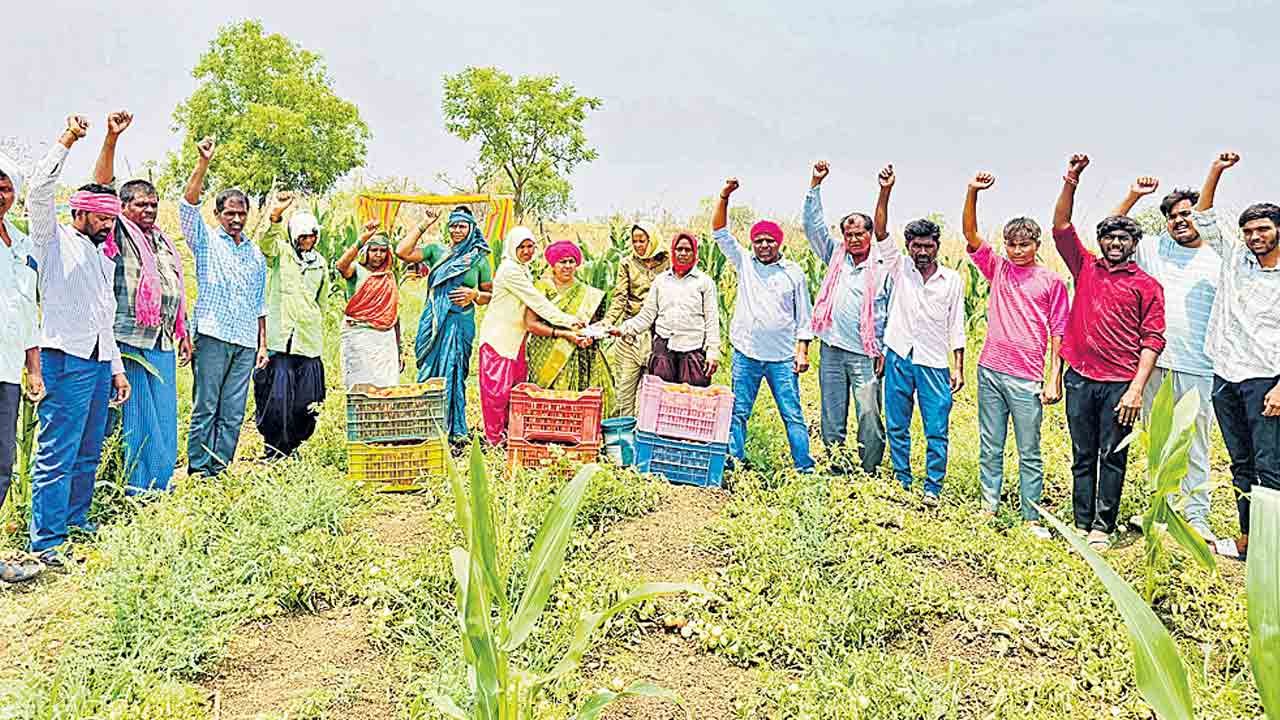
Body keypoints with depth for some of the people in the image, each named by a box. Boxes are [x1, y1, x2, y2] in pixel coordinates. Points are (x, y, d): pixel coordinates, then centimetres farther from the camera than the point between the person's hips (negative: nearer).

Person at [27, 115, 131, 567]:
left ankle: (76, 520, 22)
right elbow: (39, 191, -15)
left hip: (100, 363, 8)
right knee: (58, 454, -8)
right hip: (66, 359, -8)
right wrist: (66, 142, -13)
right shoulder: (55, 240, 3)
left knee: (88, 454, 12)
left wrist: (117, 369, 20)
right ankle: (46, 543, -5)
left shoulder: (105, 258, 23)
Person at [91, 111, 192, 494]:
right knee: (135, 416, -3)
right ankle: (138, 488, 4)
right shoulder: (120, 233, 2)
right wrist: (111, 139, -22)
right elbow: (102, 186, -12)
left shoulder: (164, 243, 21)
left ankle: (161, 485, 15)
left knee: (164, 416, 8)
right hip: (128, 339, -7)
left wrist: (183, 332, 23)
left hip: (162, 342, 7)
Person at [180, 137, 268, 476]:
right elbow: (188, 203, -10)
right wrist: (203, 163, -19)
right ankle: (198, 471, 3)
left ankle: (220, 471, 10)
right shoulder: (206, 240, 7)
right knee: (205, 407, -2)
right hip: (212, 336, -4)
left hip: (245, 342, 4)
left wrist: (262, 344, 14)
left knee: (233, 412, 4)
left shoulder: (256, 254, 18)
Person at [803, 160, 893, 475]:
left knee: (870, 416, -7)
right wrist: (815, 184, -1)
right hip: (831, 351, 3)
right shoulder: (836, 257, 11)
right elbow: (813, 225, 6)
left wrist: (885, 351, -3)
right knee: (832, 419, 8)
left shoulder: (883, 268, 2)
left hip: (866, 354, -3)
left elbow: (894, 313, 4)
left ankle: (869, 474, 3)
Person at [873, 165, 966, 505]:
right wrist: (885, 191, -21)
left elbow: (956, 327, 5)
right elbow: (881, 232, -9)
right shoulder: (899, 269, 4)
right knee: (896, 427, 8)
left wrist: (958, 367, 0)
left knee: (937, 431, -1)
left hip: (934, 362, -1)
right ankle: (902, 484, 20)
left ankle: (933, 489, 10)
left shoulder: (952, 280, 3)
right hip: (899, 357, 1)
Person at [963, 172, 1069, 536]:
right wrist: (972, 192, -15)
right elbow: (971, 235, -2)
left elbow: (1058, 334, 1)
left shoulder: (1051, 282, 1)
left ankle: (1032, 517, 11)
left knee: (1029, 453, 4)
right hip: (990, 371, 3)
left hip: (1027, 379, -3)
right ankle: (989, 506, 20)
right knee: (990, 447, 10)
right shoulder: (998, 269, 9)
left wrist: (1054, 379, -5)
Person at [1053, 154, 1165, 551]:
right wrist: (1071, 183, -9)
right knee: (1082, 456, 9)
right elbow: (1061, 227, 2)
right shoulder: (1086, 267, 10)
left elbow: (1153, 339, -3)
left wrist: (1137, 388, -11)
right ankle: (1082, 523, 16)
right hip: (1080, 378, 3)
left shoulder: (1146, 285, 2)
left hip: (1120, 383, -2)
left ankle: (1102, 527, 9)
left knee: (1112, 457, 1)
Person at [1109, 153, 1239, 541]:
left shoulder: (1219, 261, 9)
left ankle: (1196, 516, 11)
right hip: (1154, 364, 1)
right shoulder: (1154, 249, 10)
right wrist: (1133, 195, 0)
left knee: (1195, 444, 3)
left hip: (1197, 368, -1)